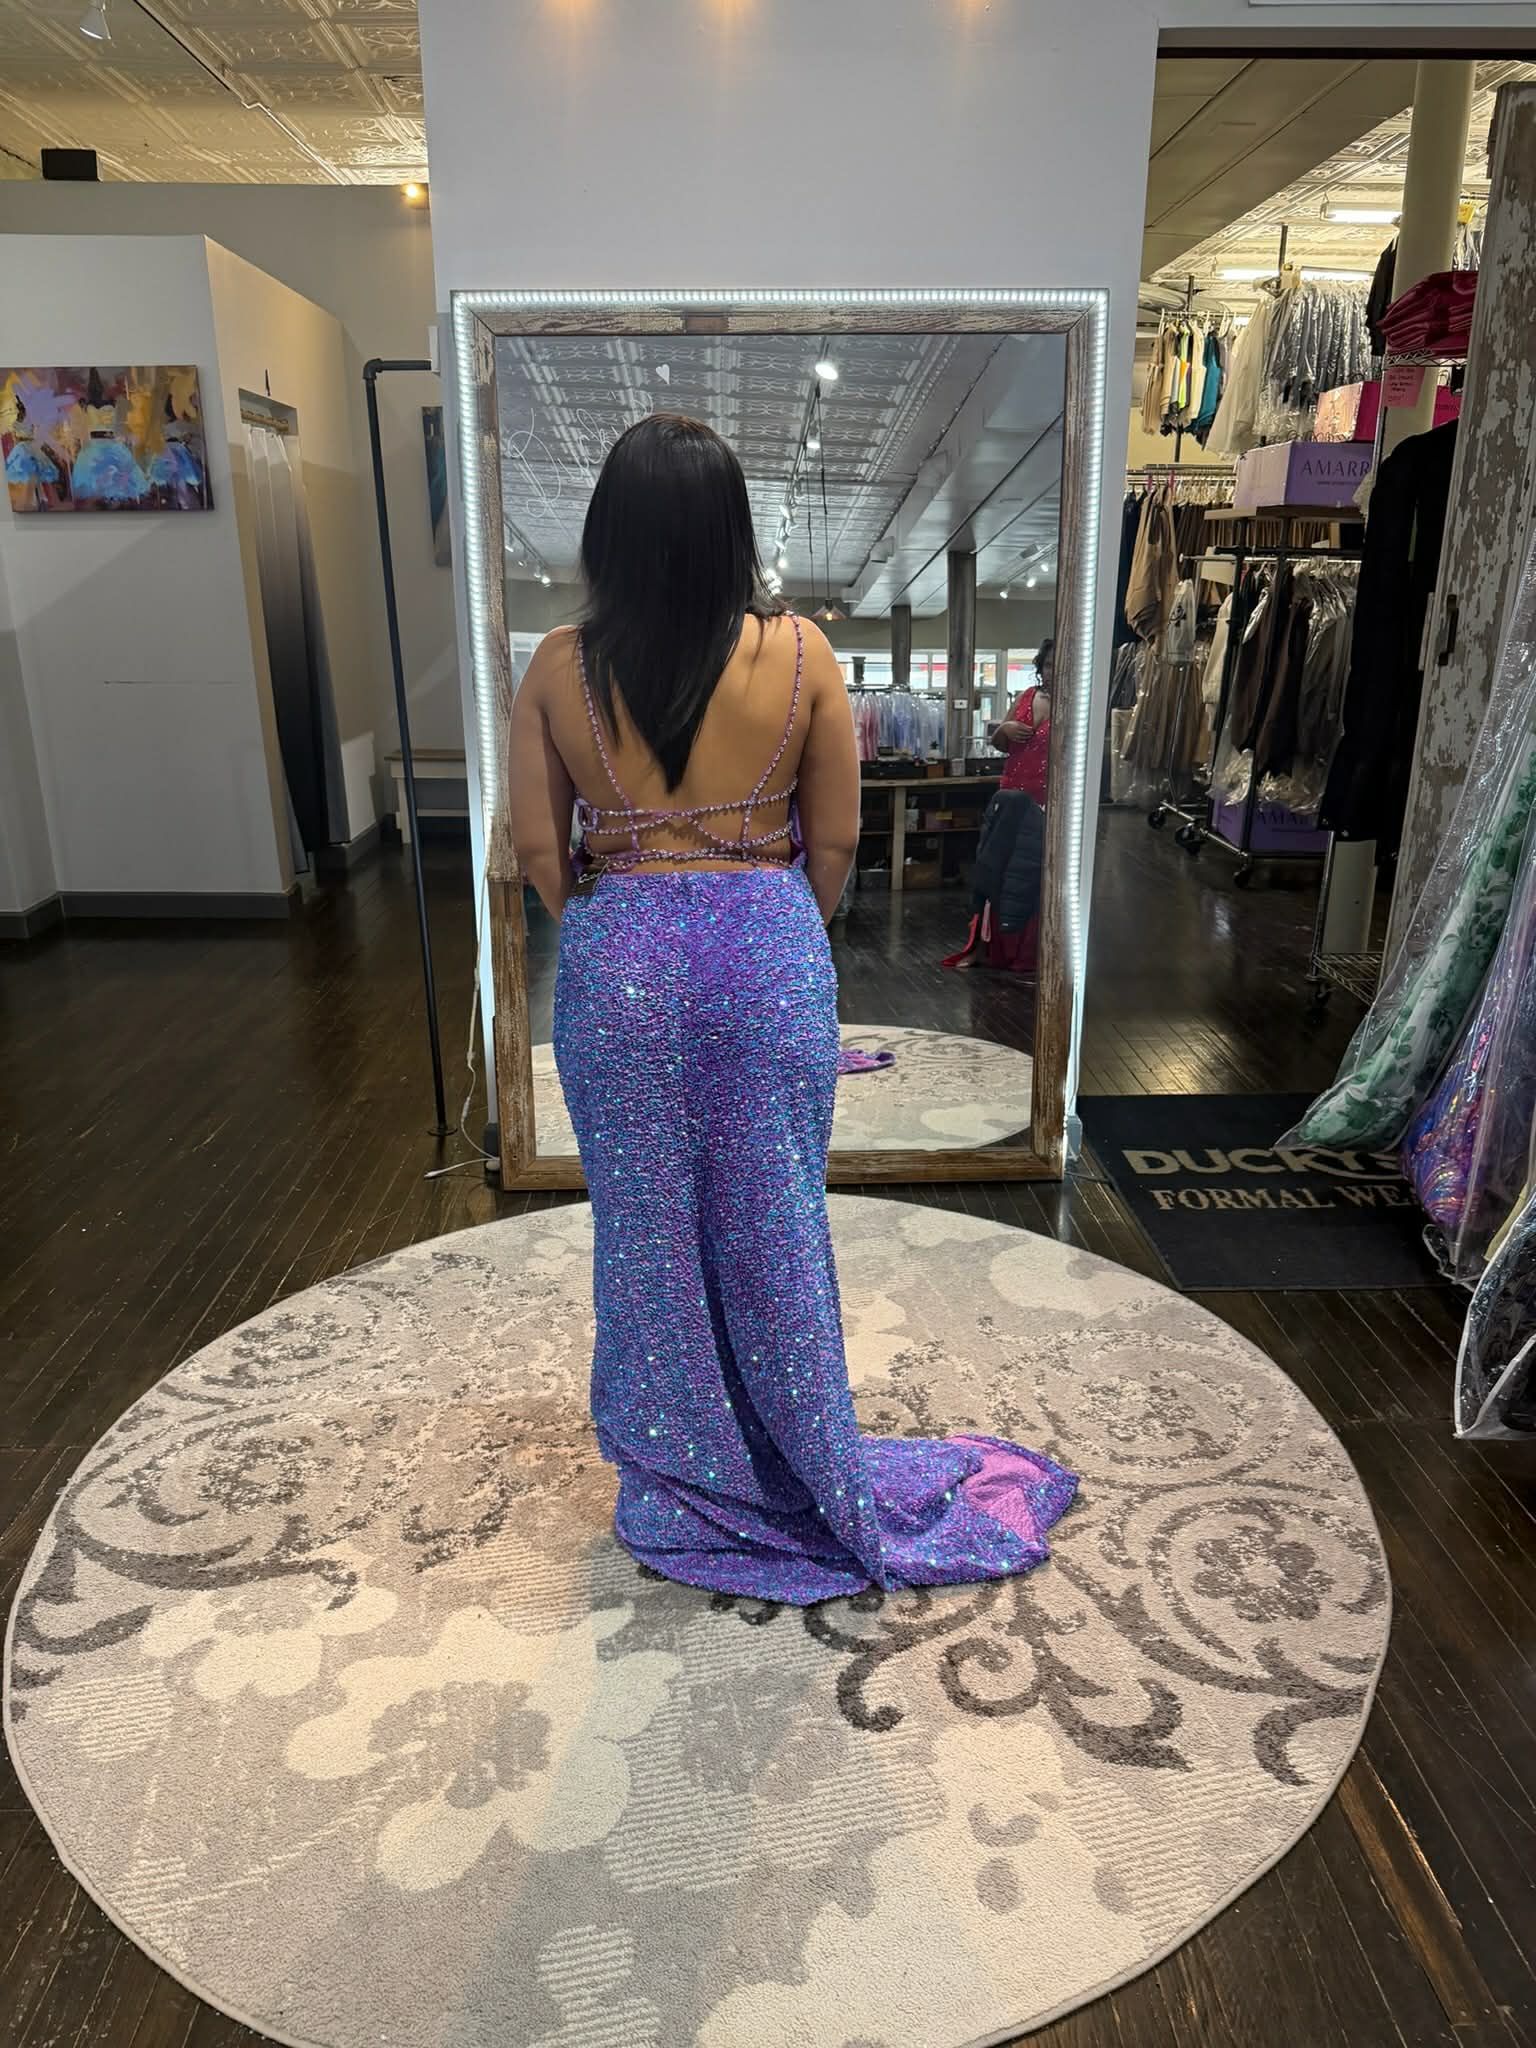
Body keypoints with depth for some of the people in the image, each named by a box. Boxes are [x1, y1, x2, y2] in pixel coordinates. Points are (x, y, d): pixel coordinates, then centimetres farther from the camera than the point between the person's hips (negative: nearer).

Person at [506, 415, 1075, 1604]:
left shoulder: (560, 669, -6)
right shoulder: (798, 654, -8)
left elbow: (539, 846, -1)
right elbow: (836, 840, -3)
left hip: (619, 961, 1)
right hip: (768, 953, 0)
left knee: (646, 1224, 15)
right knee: (772, 1222, 14)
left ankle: (671, 1486, 33)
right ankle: (814, 1472, 32)